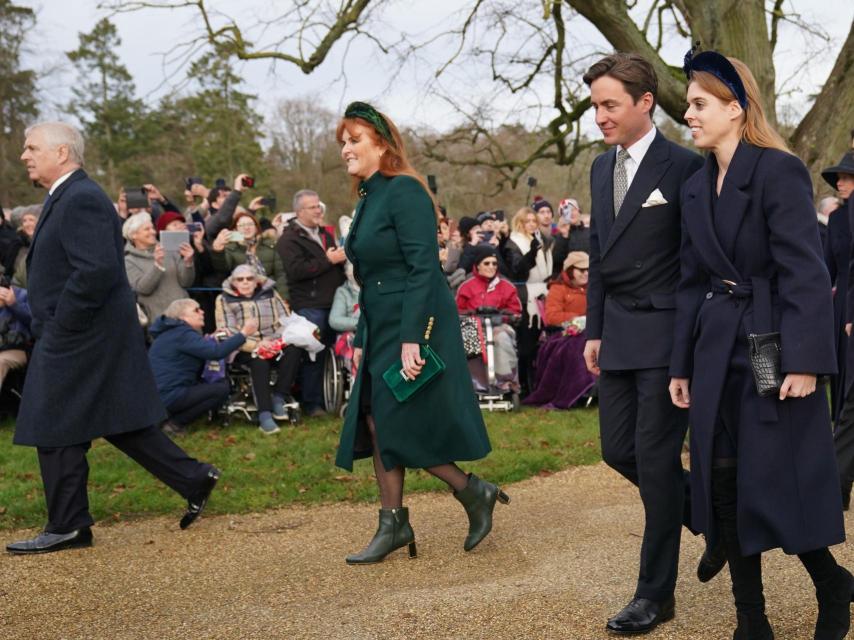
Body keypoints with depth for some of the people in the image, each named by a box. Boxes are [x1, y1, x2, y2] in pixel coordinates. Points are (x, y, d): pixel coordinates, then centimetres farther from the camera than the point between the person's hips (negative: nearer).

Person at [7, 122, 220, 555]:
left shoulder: (81, 200, -16)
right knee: (118, 421, 13)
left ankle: (67, 527, 10)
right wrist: (51, 328, 15)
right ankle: (194, 479, 17)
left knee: (55, 430, -1)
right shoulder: (66, 197, 16)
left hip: (76, 340, -10)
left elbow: (97, 270, -26)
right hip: (85, 338, 10)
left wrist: (58, 328, -20)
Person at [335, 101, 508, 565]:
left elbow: (424, 269, -20)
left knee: (401, 425, -6)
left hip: (415, 327, -9)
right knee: (376, 423, 7)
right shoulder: (368, 199, 14)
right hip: (381, 330, 9)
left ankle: (474, 493, 12)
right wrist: (361, 340, 16)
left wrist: (412, 339, -25)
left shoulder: (404, 191, -13)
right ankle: (393, 525, 14)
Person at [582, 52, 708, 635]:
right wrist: (595, 330, 14)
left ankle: (656, 593, 12)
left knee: (656, 458, -2)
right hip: (619, 339, 7)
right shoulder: (602, 168, 12)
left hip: (667, 336, -7)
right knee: (619, 451, 9)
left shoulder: (685, 167, -10)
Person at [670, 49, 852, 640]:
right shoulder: (697, 187, 11)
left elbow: (805, 273, -16)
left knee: (780, 486, -1)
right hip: (717, 352, 7)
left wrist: (805, 360, -21)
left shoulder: (779, 171, -11)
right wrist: (682, 365, 13)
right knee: (723, 483, 6)